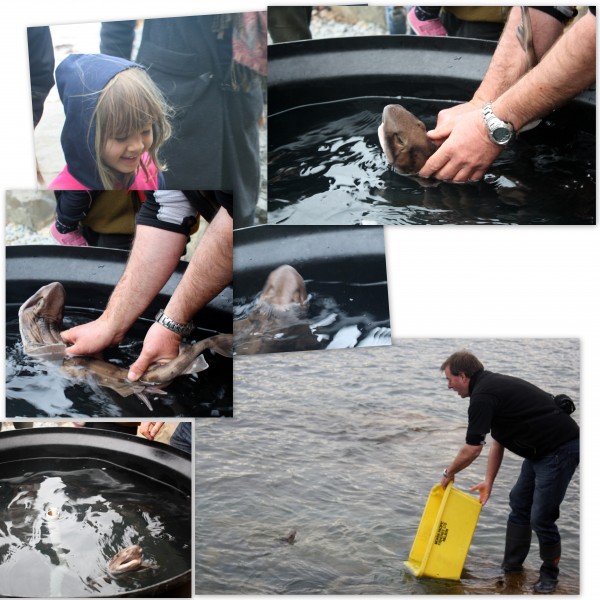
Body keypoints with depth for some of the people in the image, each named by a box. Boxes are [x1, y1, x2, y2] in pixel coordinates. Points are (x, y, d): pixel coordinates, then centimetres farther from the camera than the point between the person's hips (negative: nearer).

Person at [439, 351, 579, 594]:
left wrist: (448, 473, 0)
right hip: (541, 449, 11)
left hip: (560, 449, -11)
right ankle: (511, 566, 27)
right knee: (519, 502, 17)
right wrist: (489, 481, 18)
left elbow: (471, 450, -17)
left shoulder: (483, 396, -18)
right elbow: (497, 441, 19)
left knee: (541, 517, -4)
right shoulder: (492, 385, 14)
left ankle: (549, 574, 15)